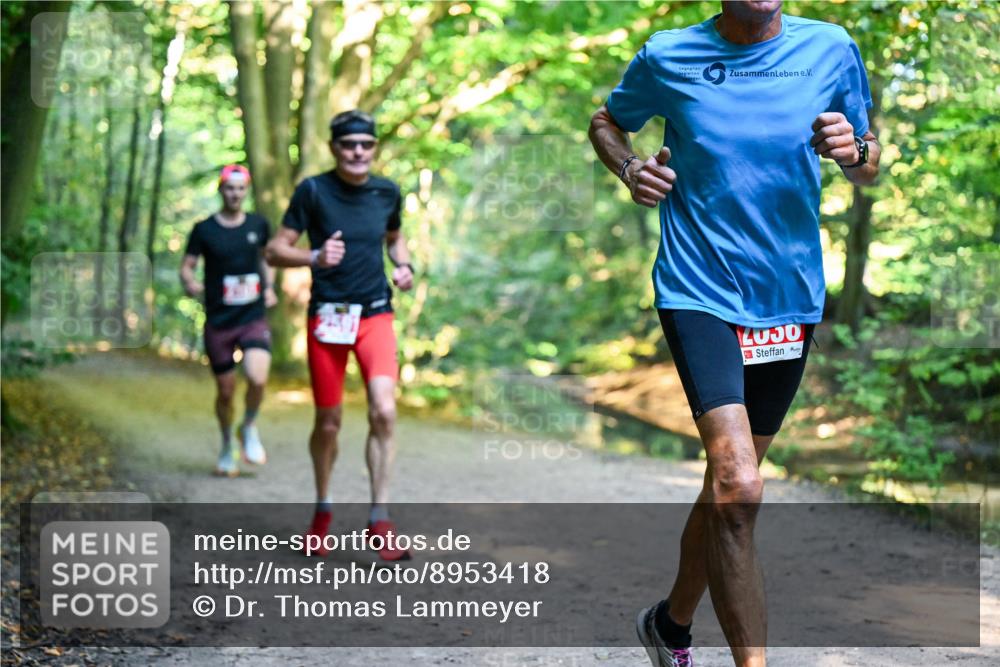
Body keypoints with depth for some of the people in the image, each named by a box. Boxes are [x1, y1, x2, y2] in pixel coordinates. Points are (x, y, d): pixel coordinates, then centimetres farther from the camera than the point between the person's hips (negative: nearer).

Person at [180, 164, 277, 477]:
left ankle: (249, 428, 7)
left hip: (254, 318, 0)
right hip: (218, 321, 0)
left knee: (258, 378, -22)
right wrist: (190, 284, -20)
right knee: (226, 390, 6)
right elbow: (186, 267, 2)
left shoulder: (259, 225, 6)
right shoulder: (204, 229, -1)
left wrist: (269, 287, 7)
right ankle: (227, 447, 31)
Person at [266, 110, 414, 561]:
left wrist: (403, 265, 3)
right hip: (326, 317, -2)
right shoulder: (313, 191, -6)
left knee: (384, 411, -17)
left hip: (375, 313, 2)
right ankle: (323, 508, 30)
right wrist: (315, 257, -24)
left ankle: (380, 519, -8)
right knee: (328, 422, 6)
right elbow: (276, 251, -5)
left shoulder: (388, 192, 4)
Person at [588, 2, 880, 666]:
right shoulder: (667, 57, -4)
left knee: (731, 484, 16)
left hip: (789, 299, 4)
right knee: (737, 487, -21)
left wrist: (854, 150, -12)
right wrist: (631, 168, -6)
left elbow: (869, 169, 11)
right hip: (699, 295, -4)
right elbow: (606, 122, 15)